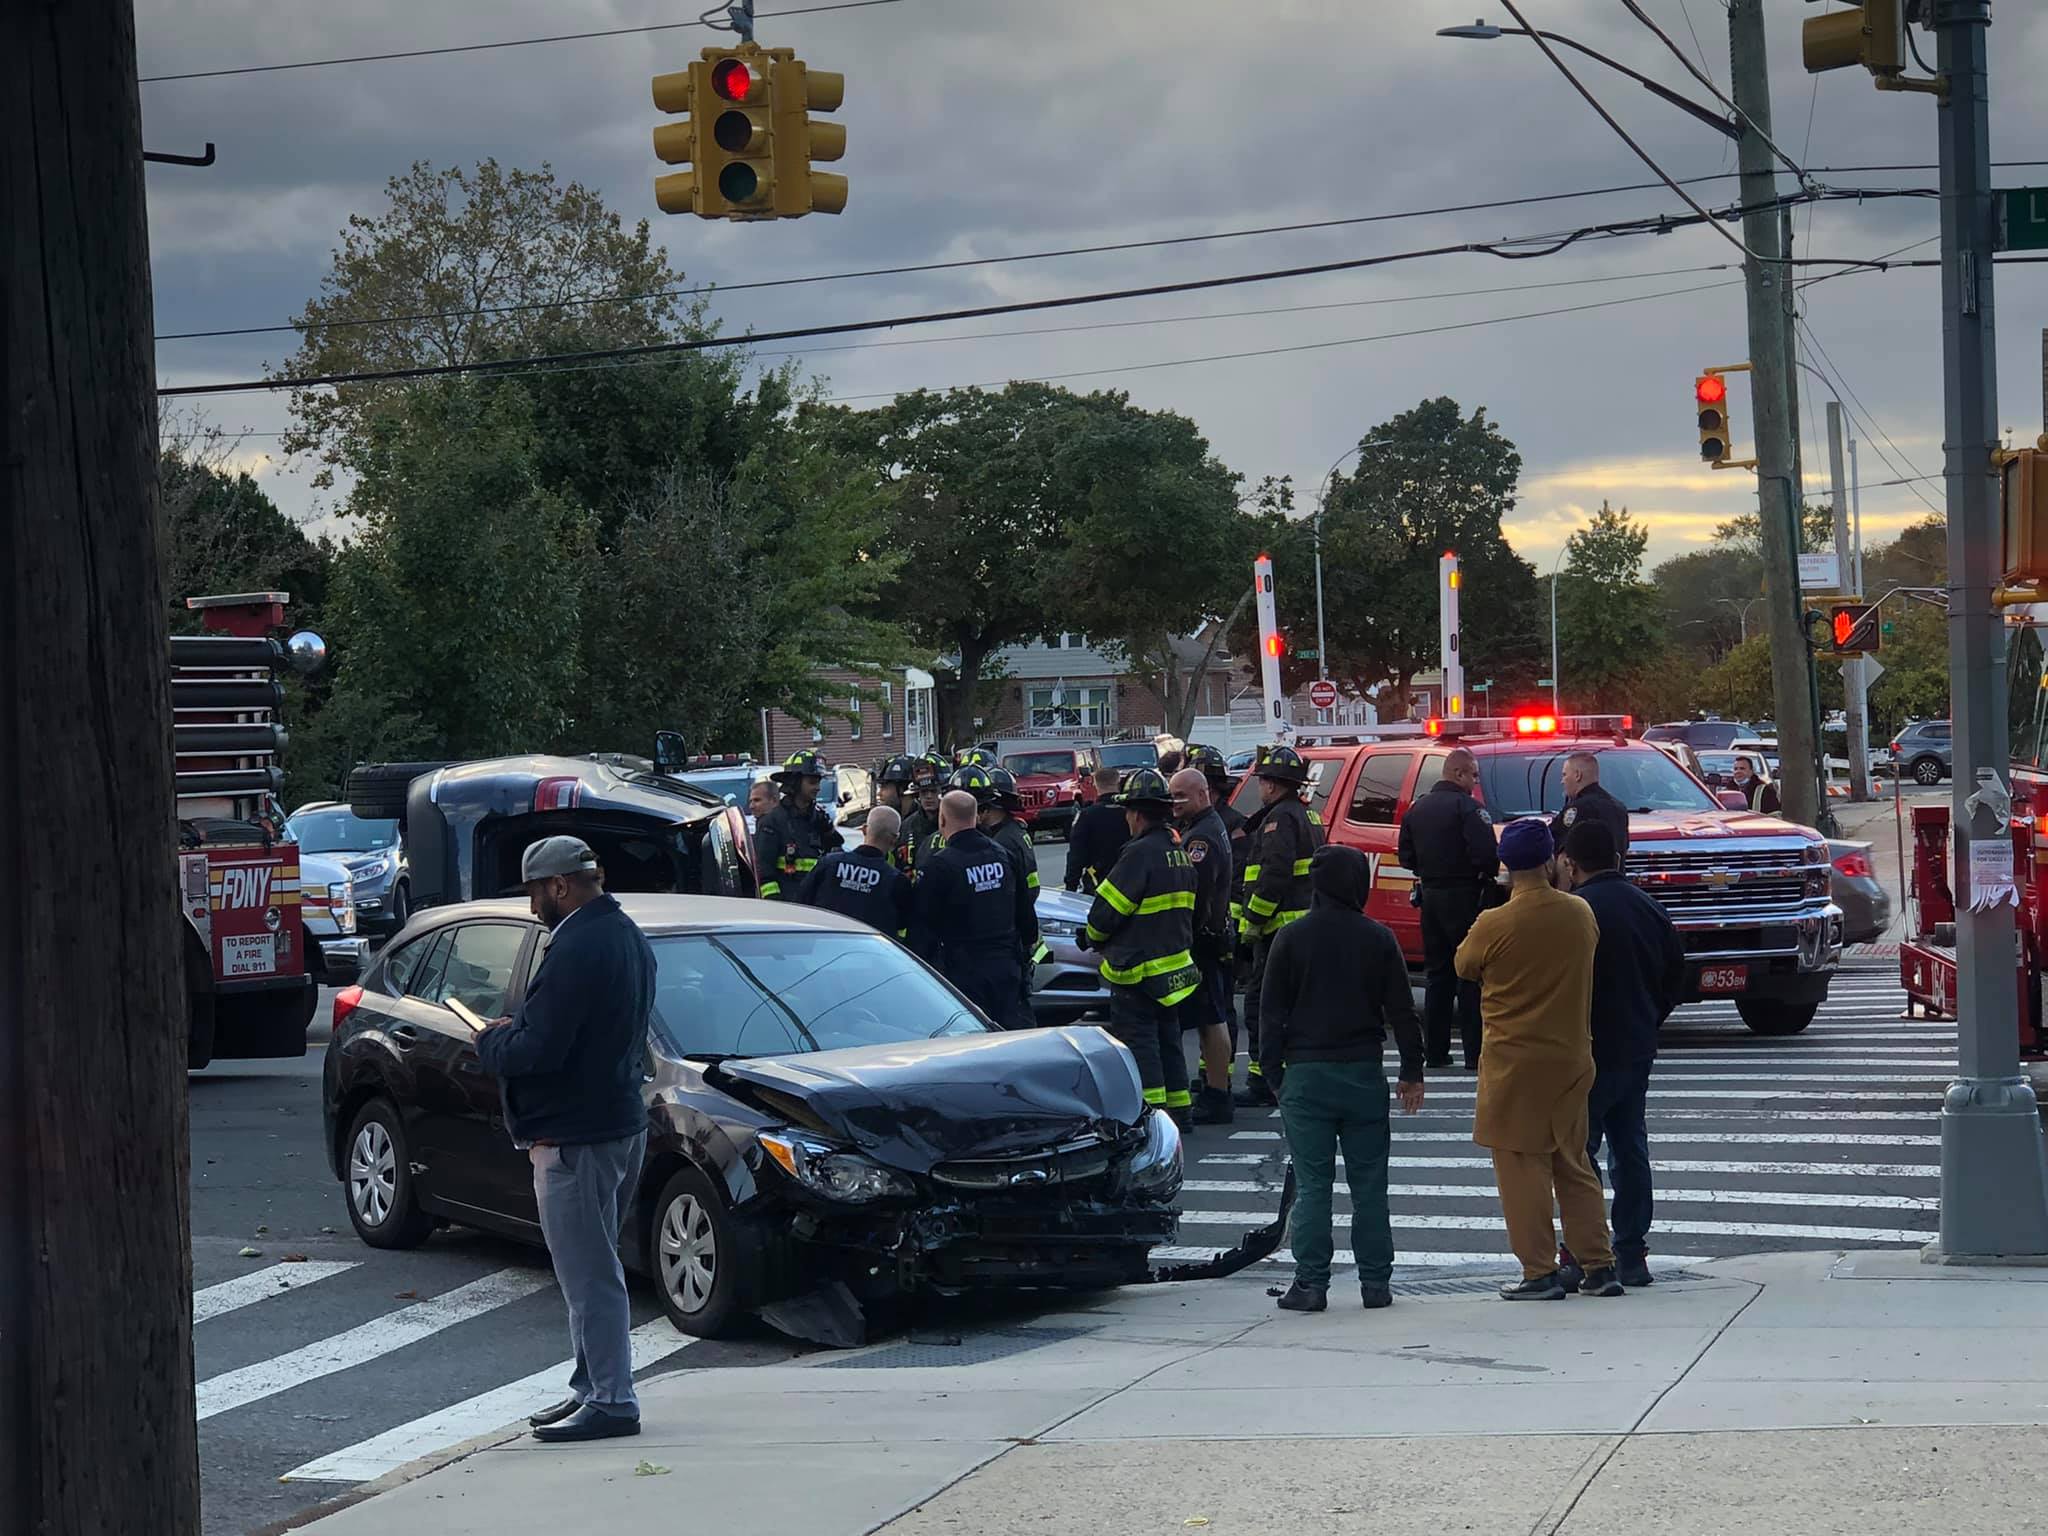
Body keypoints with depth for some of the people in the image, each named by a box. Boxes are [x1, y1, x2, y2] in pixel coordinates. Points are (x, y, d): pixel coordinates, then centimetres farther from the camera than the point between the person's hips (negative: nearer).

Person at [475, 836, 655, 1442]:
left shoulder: (577, 949, -21)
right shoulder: (626, 936, 12)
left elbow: (536, 1051, -24)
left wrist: (493, 1039, -5)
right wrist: (515, 1031, 11)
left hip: (575, 1137, -11)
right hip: (620, 1118, 11)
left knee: (590, 1273, -5)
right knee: (592, 1269, 19)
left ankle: (611, 1401, -2)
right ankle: (592, 1387, 27)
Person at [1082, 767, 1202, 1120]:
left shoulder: (1140, 854, -19)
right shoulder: (1180, 853, 9)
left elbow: (1106, 911, -17)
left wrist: (1093, 937, 2)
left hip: (1137, 970, -9)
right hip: (1176, 966, 9)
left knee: (1138, 1042, -4)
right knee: (1168, 1042, 16)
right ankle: (1177, 1113, 21)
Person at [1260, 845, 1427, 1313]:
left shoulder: (1292, 938, -2)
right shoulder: (1379, 940, 0)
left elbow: (1271, 1012, -1)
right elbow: (1402, 1011, 3)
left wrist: (1273, 1072, 6)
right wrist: (1412, 1071, 10)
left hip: (1306, 1073, -1)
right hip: (1363, 1072, 1)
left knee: (1311, 1185, 1)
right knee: (1369, 1183, 7)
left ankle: (1311, 1283, -2)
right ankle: (1375, 1282, 8)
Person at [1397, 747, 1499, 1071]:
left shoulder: (1418, 808, 10)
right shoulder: (1466, 807, -14)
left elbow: (1406, 856, 13)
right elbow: (1486, 852, -21)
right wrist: (1488, 874, -3)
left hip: (1430, 896, 7)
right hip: (1463, 897, -7)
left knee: (1436, 974, 13)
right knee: (1471, 975, -2)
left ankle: (1436, 1050, 13)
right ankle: (1475, 1053, -4)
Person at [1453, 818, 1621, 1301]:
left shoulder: (1494, 925, -15)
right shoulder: (1581, 914, -1)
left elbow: (1464, 967, 3)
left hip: (1515, 1065, -5)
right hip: (1571, 1058, 5)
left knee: (1523, 1168, 3)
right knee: (1574, 1166, 14)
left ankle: (1540, 1273, 3)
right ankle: (1599, 1266, 14)